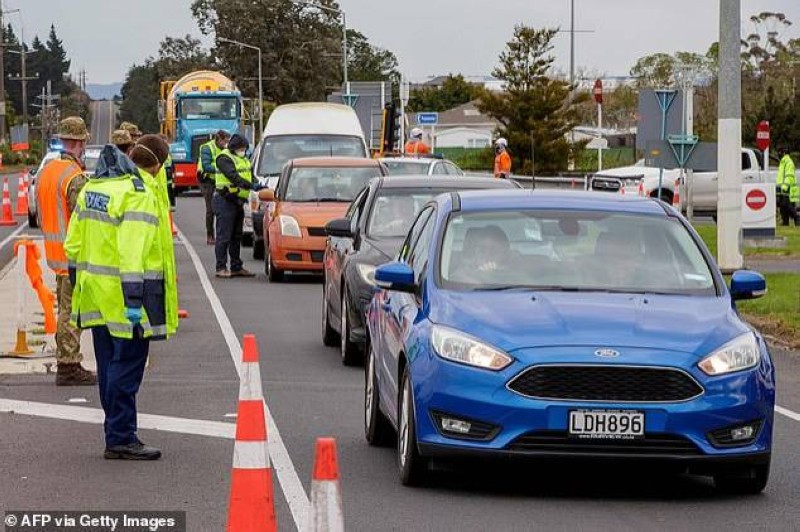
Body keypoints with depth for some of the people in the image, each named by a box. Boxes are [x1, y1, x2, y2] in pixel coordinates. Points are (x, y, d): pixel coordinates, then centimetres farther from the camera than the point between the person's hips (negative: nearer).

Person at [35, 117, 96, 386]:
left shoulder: (46, 171, 10)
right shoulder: (76, 177, -19)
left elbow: (41, 214, 16)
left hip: (56, 252, 9)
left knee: (66, 310, 16)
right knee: (72, 312, -4)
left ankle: (66, 364, 22)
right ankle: (69, 367, -2)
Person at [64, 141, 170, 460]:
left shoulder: (92, 187, 12)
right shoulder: (139, 195, -16)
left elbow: (74, 241, 17)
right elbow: (133, 251, -23)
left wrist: (78, 280, 23)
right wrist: (134, 298, -24)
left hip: (96, 292, 9)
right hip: (122, 292, -9)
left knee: (110, 366, 15)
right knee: (127, 366, -4)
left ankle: (119, 433, 23)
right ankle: (120, 439, -3)